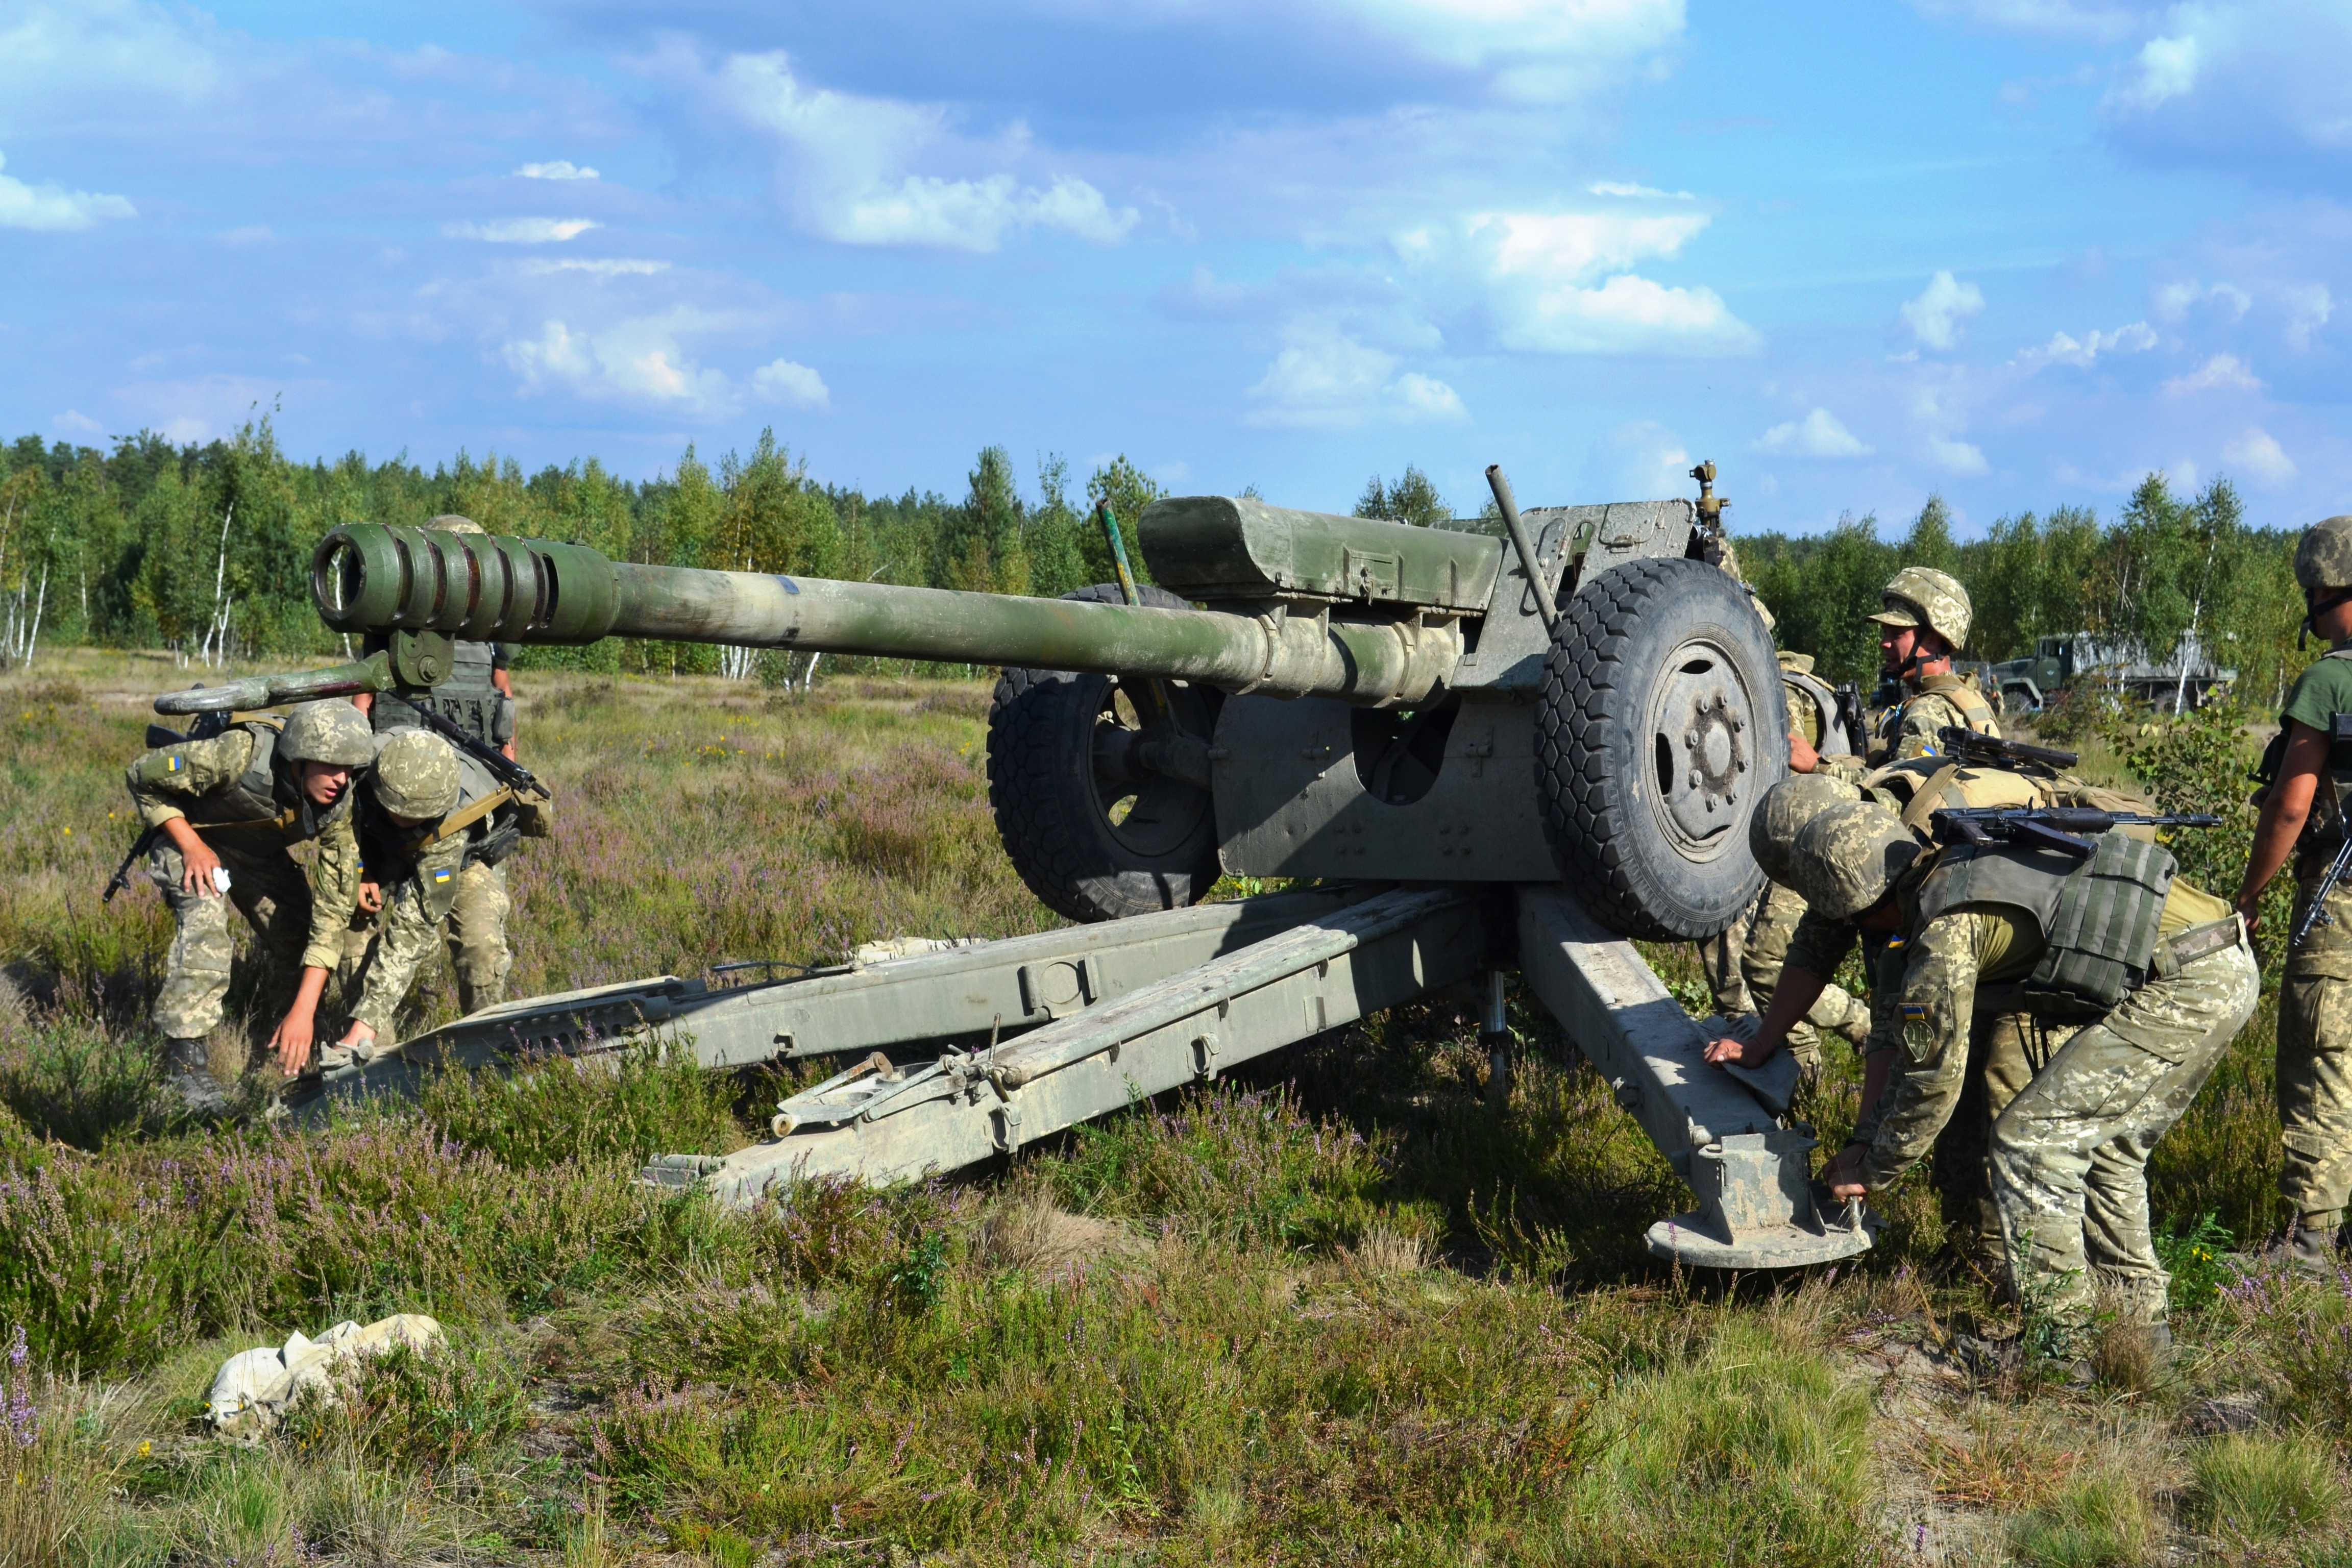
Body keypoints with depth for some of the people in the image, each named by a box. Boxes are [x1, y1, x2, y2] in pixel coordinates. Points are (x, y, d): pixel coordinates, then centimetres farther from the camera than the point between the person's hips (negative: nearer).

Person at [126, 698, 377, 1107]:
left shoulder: (337, 806, -26)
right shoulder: (240, 755, -39)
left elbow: (332, 913, -23)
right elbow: (143, 775, -23)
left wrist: (304, 1011, -28)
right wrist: (191, 846, -30)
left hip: (262, 854, 5)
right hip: (191, 835, -5)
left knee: (297, 937, -6)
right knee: (204, 927, -29)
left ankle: (294, 1054, 19)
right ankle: (185, 1061, -23)